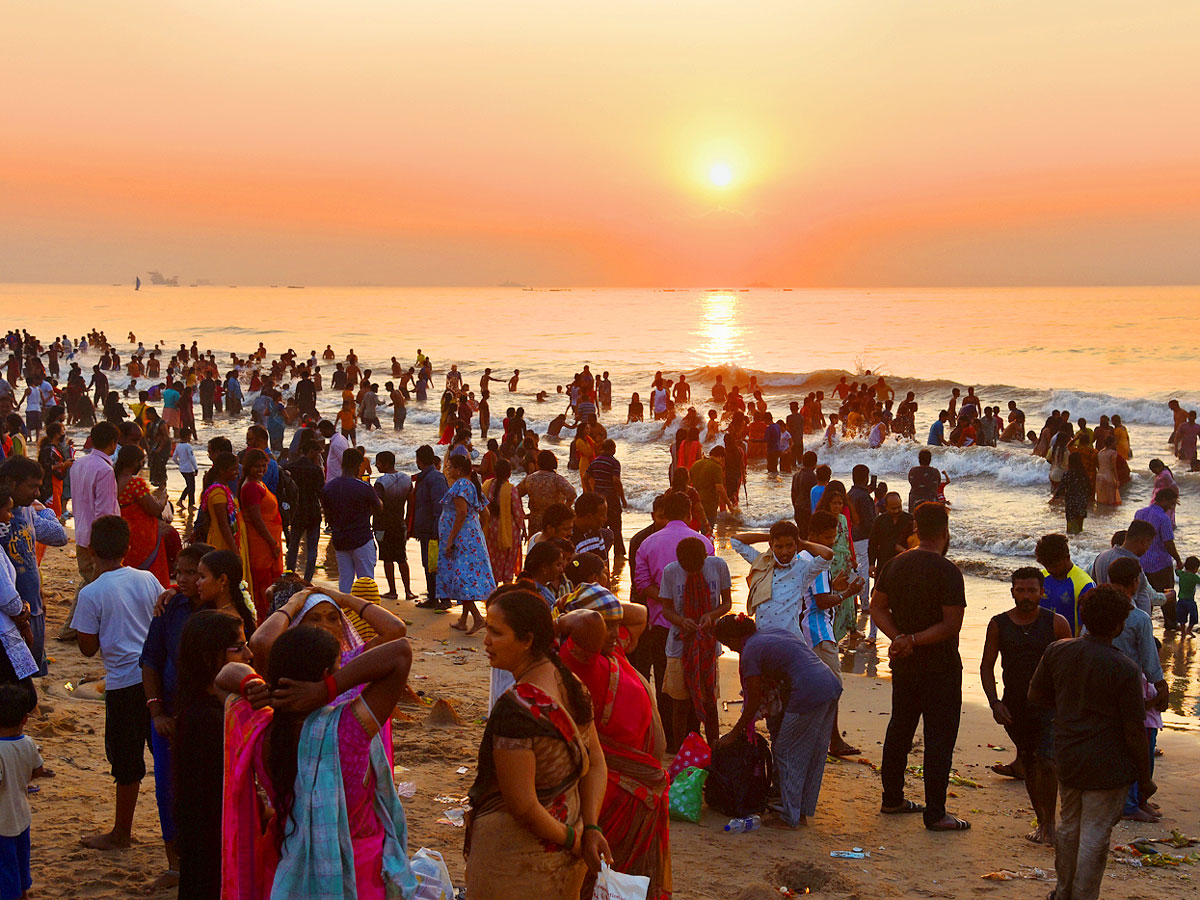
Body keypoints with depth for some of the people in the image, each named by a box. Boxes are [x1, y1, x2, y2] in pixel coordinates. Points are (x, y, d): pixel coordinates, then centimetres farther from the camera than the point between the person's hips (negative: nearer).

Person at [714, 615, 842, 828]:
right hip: (831, 685, 9)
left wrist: (734, 733, 13)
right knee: (814, 754, 17)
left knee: (787, 754, 6)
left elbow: (754, 702, 1)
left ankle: (790, 818, 12)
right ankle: (802, 813, 27)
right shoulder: (772, 632, 21)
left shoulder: (750, 652, -3)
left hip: (809, 695, -9)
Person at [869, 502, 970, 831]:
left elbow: (878, 607, 6)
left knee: (899, 729, 18)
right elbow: (951, 625, -21)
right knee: (939, 737, 0)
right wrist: (914, 640, -17)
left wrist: (900, 638, -4)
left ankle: (892, 798, 28)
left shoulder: (895, 565, 4)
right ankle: (935, 813, 2)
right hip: (939, 667, -7)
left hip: (903, 665, 7)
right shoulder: (947, 572, -17)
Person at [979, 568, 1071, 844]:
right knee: (1029, 766, 11)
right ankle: (1042, 822, 24)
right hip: (1014, 706, 3)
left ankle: (1049, 824, -5)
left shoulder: (1056, 623, -3)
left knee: (1046, 761, -17)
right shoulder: (999, 624, 2)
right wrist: (994, 702, -5)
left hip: (1048, 704, -3)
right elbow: (987, 665, 6)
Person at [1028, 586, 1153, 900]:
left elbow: (1036, 694, 8)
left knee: (1068, 827, 21)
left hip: (1066, 758, 6)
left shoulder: (1057, 651, -5)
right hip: (1107, 767, -6)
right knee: (1094, 837, 4)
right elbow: (1134, 732, -14)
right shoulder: (1124, 670, -19)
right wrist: (1145, 778, -3)